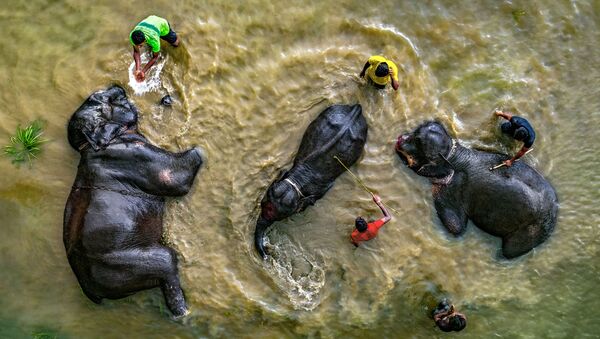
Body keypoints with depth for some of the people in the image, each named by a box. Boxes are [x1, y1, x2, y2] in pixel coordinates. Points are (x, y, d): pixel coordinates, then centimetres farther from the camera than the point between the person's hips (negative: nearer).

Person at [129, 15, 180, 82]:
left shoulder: (154, 39, -47)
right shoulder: (132, 36, -38)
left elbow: (155, 57, -31)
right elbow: (136, 51, -25)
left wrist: (143, 71, -35)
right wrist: (138, 69, -37)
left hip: (163, 24, -3)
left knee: (175, 44, 16)